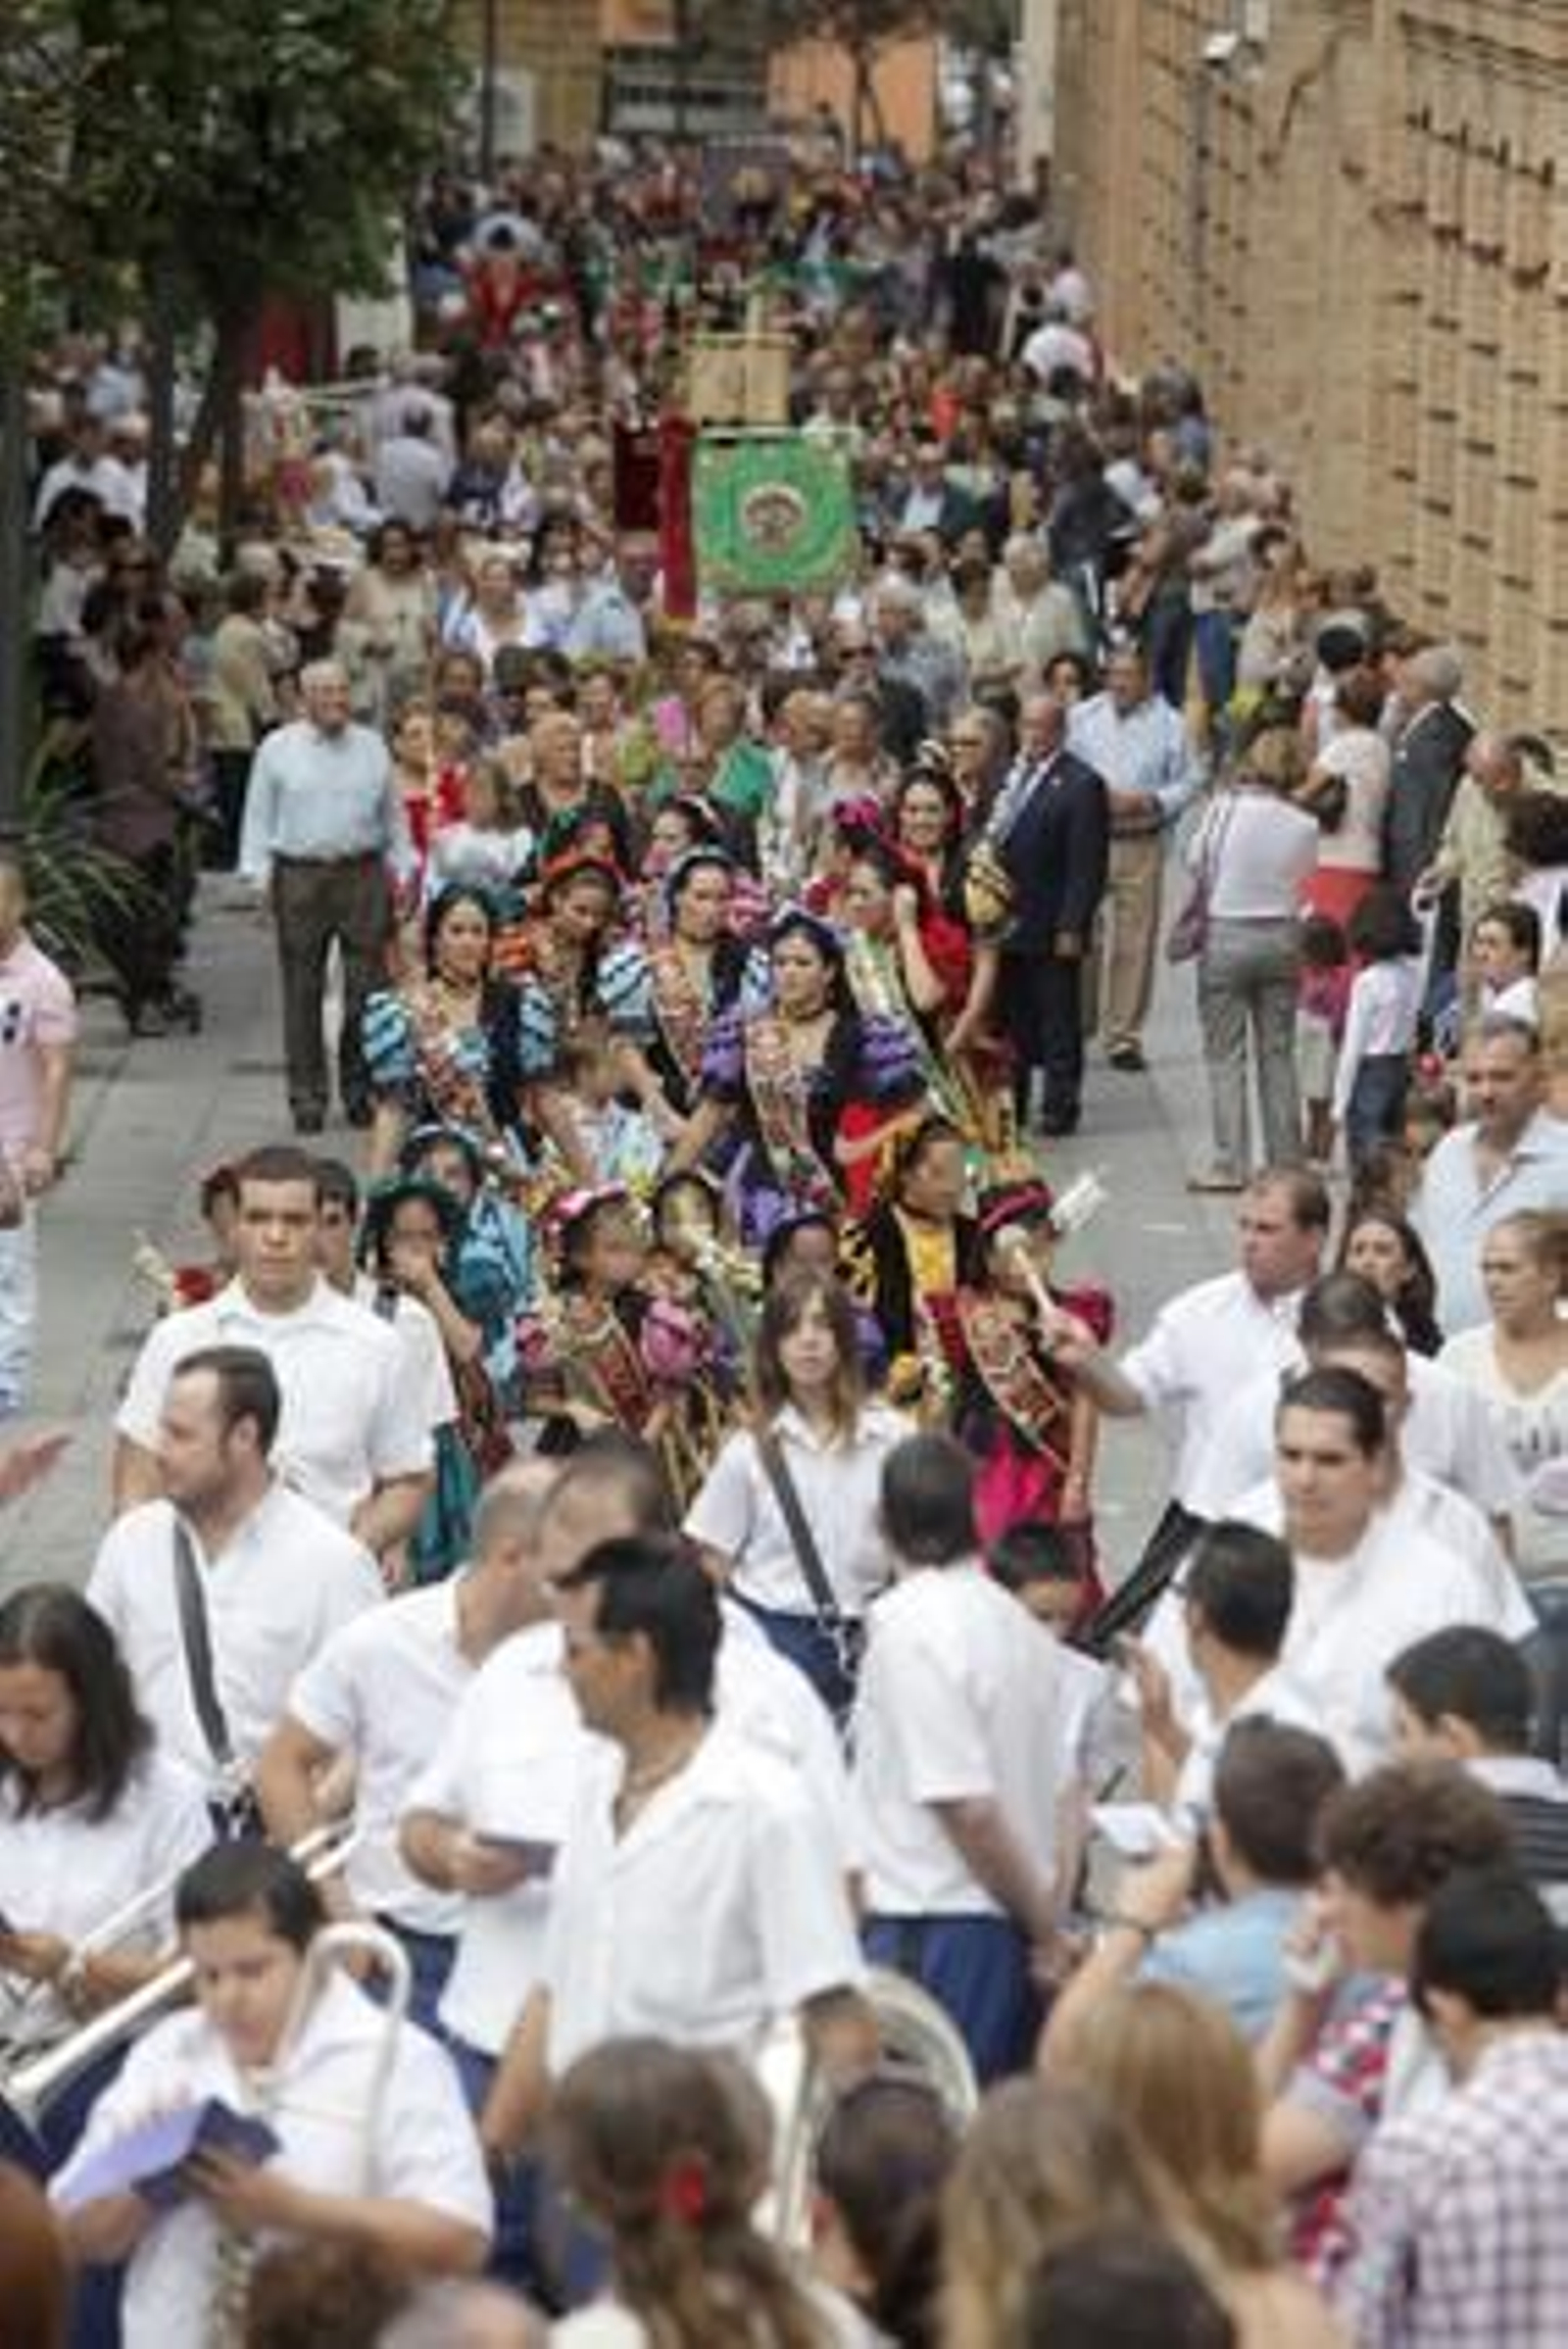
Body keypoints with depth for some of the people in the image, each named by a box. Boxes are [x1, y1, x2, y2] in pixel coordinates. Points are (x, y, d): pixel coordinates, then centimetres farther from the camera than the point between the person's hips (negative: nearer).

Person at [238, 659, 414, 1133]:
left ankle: (360, 1093, 12)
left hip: (363, 875, 2)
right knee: (302, 992, 1)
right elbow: (258, 815, 6)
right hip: (299, 876, -2)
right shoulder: (278, 749, 6)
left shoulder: (372, 747, 12)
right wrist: (260, 874, -2)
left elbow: (394, 814, 16)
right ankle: (306, 1098, 7)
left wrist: (401, 868, 9)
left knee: (365, 987, 1)